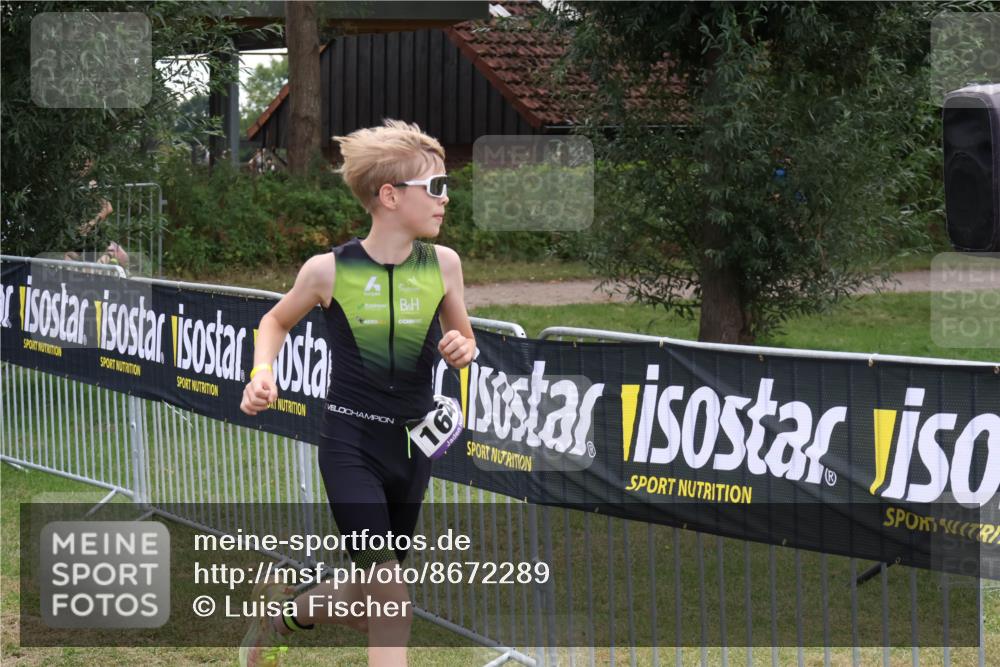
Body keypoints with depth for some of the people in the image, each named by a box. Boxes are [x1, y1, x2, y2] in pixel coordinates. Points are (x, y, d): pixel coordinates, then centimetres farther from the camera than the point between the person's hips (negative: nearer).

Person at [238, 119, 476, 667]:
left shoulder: (443, 264, -2)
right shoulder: (329, 270, -10)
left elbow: (464, 339, 14)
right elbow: (276, 321, 10)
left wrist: (461, 350, -10)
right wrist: (263, 374, -8)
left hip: (413, 444, 4)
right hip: (350, 443, -4)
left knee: (371, 606, 14)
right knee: (391, 603, -16)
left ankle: (282, 610, 42)